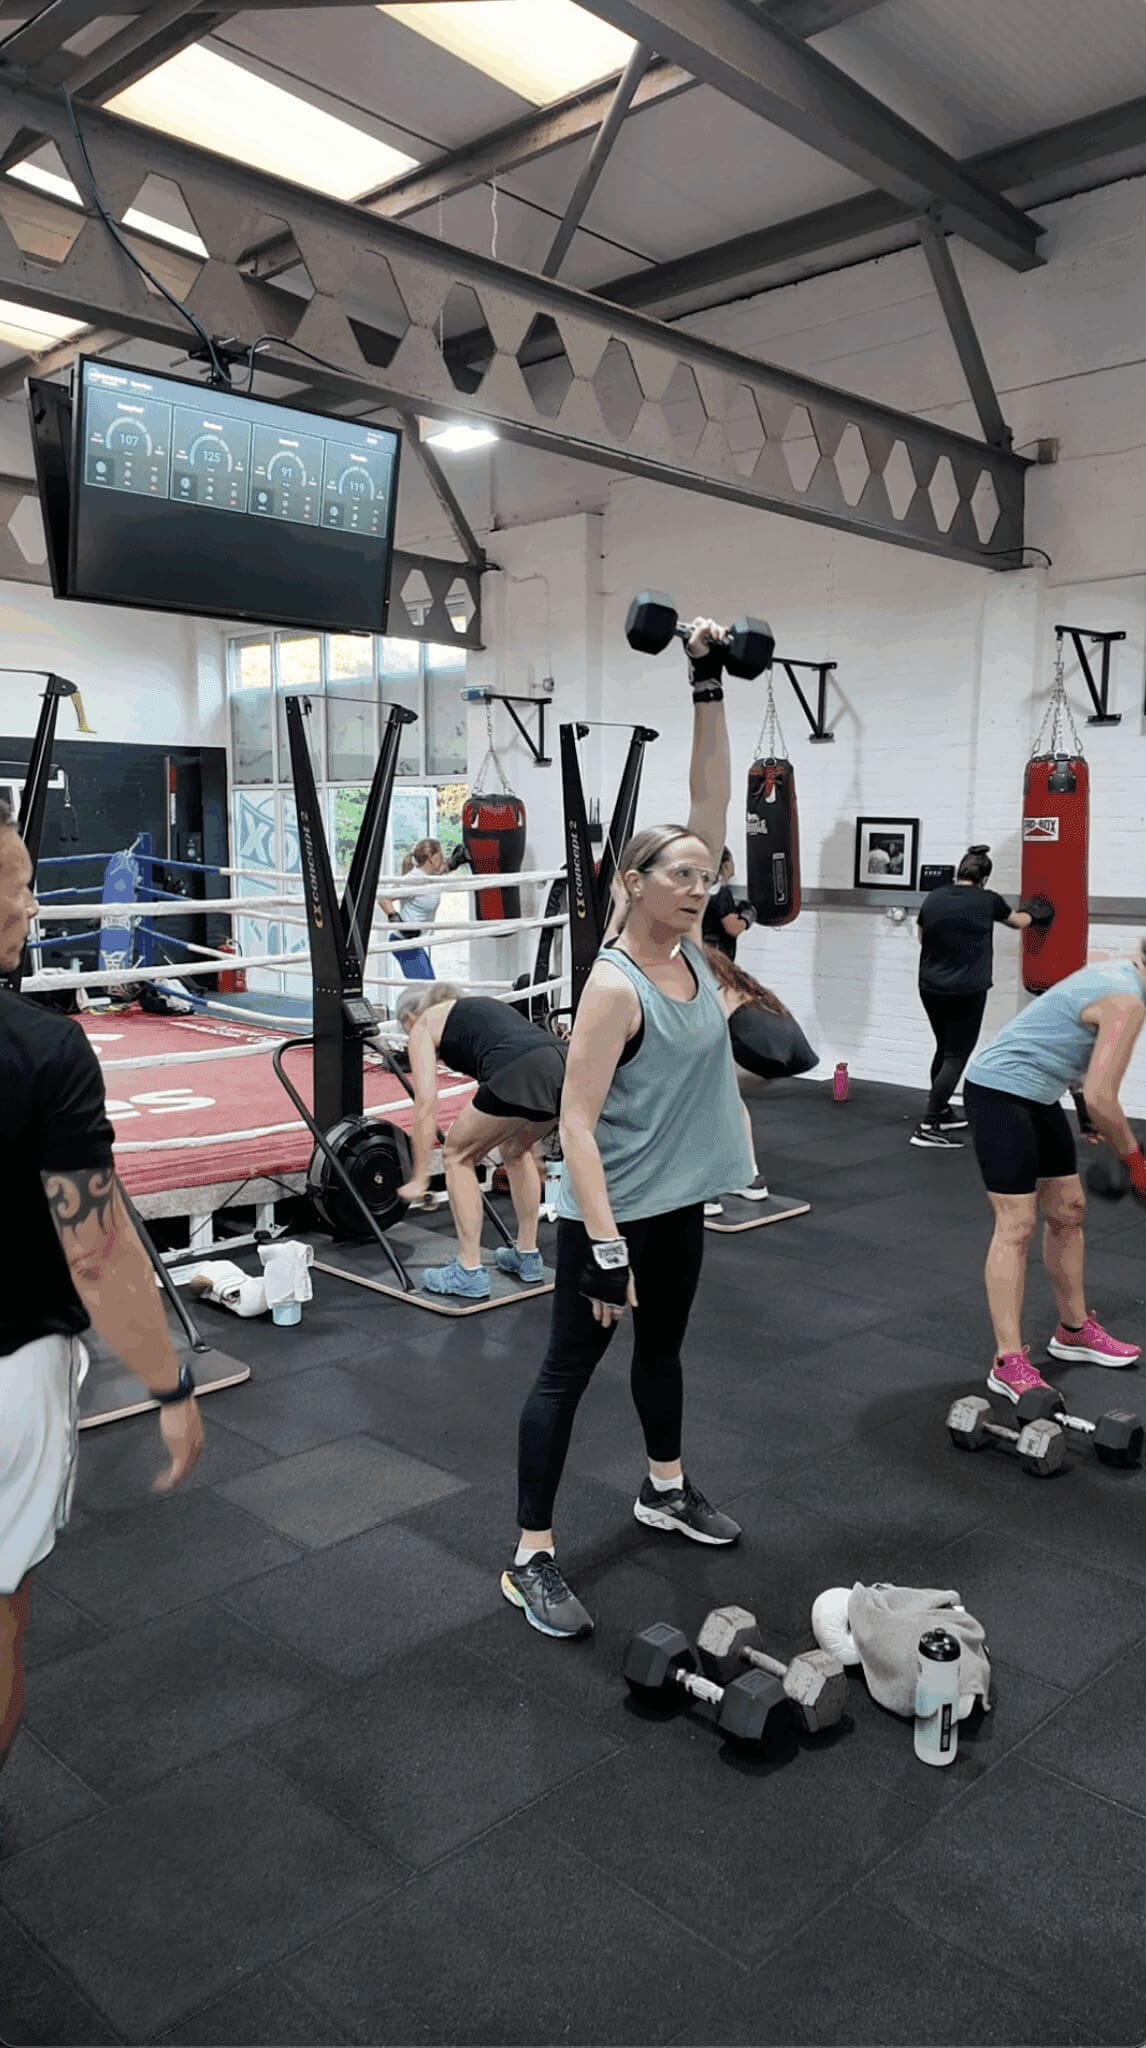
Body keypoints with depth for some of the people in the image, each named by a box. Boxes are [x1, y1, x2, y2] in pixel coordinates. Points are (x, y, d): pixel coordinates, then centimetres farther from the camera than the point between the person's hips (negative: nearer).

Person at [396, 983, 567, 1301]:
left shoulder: (422, 1027, 20)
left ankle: (469, 1273, 17)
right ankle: (527, 1257, 38)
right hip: (563, 1066, 7)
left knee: (457, 1156, 16)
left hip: (519, 1074, -7)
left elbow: (426, 1104, 8)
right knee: (515, 1150, 33)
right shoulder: (476, 1006, 39)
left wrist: (419, 1177, 12)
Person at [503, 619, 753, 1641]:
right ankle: (531, 1560, 13)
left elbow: (713, 800, 1)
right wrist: (604, 1244, -27)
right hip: (613, 1210, -8)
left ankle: (666, 1490, 45)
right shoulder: (616, 985, -20)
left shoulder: (688, 948, 1)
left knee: (664, 1347, 24)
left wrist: (710, 688, -3)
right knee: (568, 1372, 2)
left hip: (680, 1202, 8)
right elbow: (576, 1121, -22)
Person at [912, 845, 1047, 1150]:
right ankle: (927, 1127, -10)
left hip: (930, 988, 5)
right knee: (957, 1056, -2)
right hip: (966, 991, -5)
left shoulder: (933, 898, 2)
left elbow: (921, 937, 18)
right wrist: (1031, 912, 38)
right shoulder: (988, 901, -4)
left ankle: (941, 1113, 32)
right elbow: (1018, 922, 17)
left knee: (945, 1049, 21)